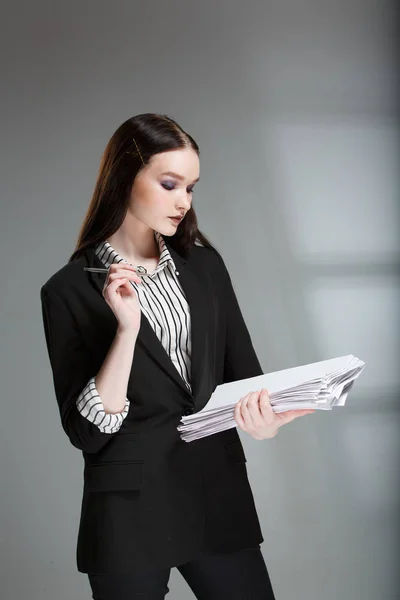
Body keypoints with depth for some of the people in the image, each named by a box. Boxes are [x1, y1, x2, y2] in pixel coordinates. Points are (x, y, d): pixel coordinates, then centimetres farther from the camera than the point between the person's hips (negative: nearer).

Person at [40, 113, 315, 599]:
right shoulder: (69, 290, -7)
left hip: (220, 493, 4)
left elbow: (244, 372, 6)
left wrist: (263, 419, -16)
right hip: (130, 511, -3)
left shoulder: (205, 265, 6)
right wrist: (127, 327, -22)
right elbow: (85, 431, -11)